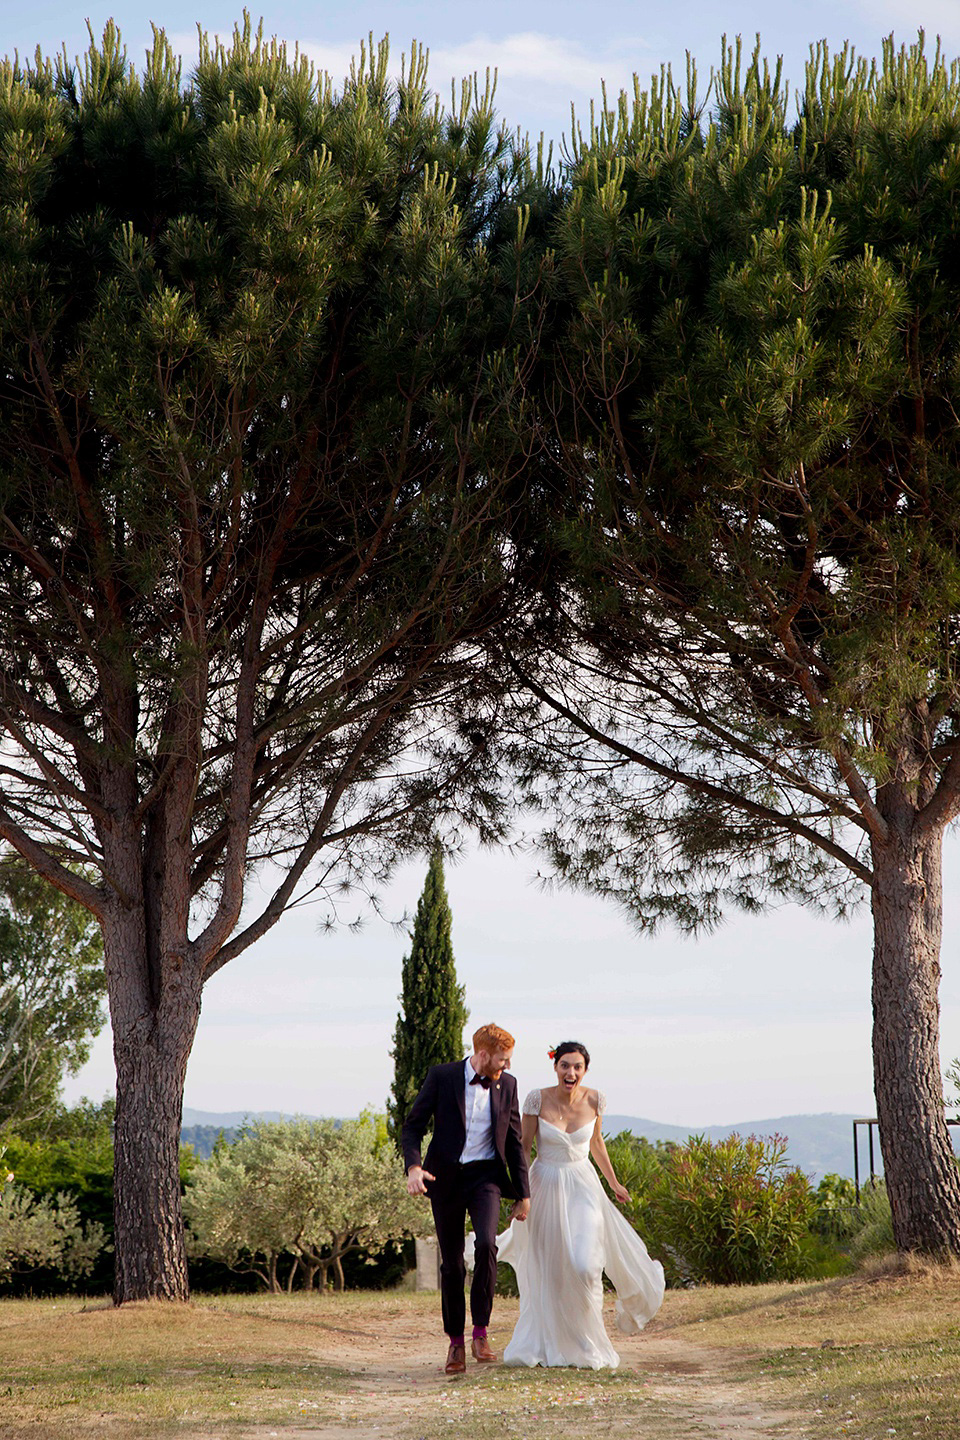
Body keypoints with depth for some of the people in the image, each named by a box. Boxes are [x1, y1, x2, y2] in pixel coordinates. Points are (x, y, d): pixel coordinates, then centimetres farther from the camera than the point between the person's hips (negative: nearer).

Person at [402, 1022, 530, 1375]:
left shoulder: (507, 1085, 3)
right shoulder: (441, 1077, -5)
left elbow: (514, 1142, 11)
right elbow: (413, 1125, -4)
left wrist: (523, 1194, 10)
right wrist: (413, 1166, -22)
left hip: (485, 1175, 1)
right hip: (445, 1176, -1)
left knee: (486, 1244, -24)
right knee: (451, 1263, 3)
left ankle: (480, 1333, -13)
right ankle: (455, 1342, 18)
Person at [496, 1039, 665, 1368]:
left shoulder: (593, 1099, -4)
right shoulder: (538, 1100, -11)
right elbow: (525, 1147, -4)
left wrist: (613, 1183, 21)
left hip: (583, 1187, 1)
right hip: (546, 1189, -1)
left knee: (584, 1265, -13)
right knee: (546, 1270, 6)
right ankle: (544, 1345, 23)